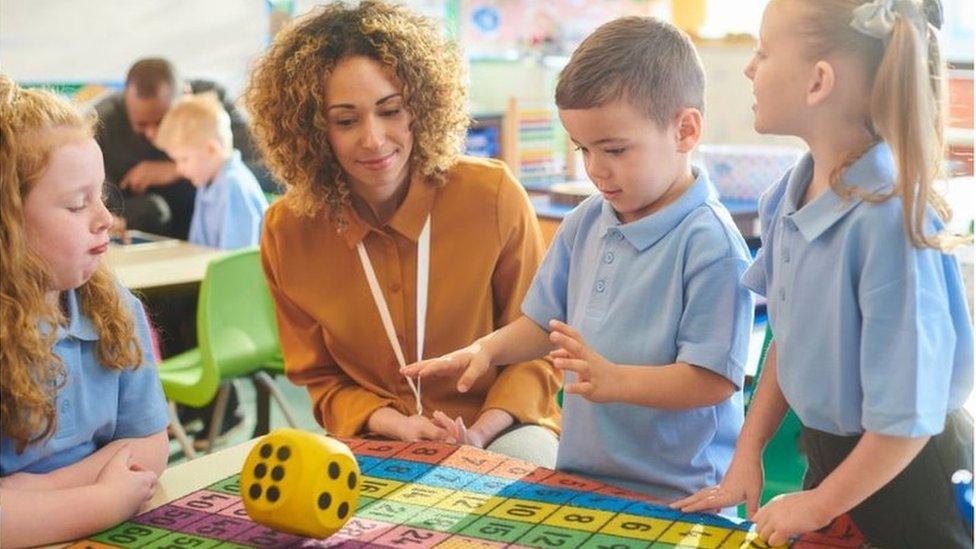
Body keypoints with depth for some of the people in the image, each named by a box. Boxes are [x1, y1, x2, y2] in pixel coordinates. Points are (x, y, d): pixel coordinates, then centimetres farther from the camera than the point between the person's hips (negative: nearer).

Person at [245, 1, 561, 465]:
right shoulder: (287, 231, -5)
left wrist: (480, 432, -18)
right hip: (376, 441, 2)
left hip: (498, 430, -2)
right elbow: (320, 378, 6)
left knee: (528, 455, -33)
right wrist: (396, 424, -14)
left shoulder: (492, 196, -11)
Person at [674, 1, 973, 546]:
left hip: (902, 474, -6)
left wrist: (820, 504, -13)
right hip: (830, 455, 7)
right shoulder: (787, 199, -6)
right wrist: (747, 454, 6)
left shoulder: (890, 219, -29)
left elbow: (908, 416, -25)